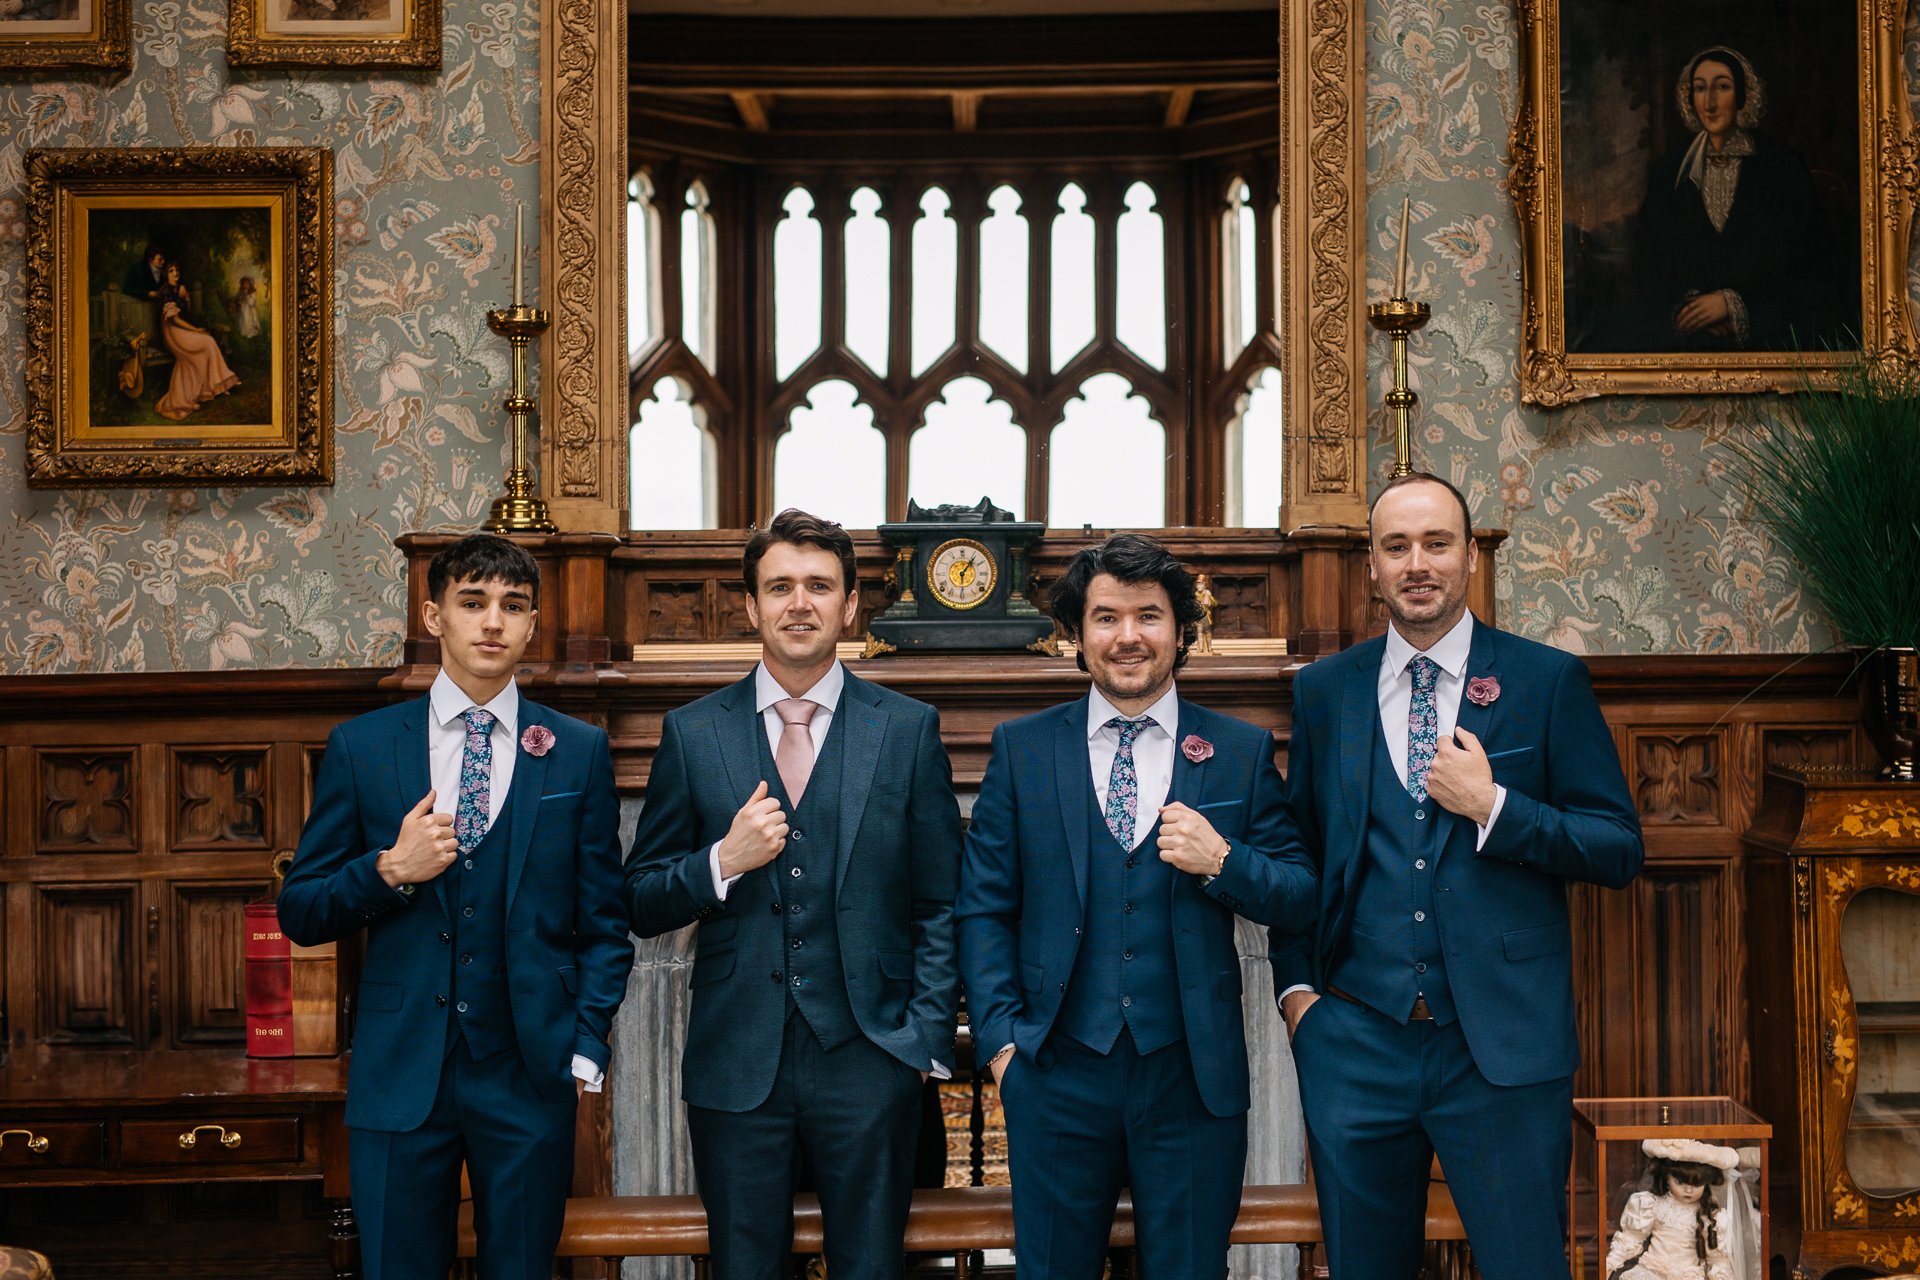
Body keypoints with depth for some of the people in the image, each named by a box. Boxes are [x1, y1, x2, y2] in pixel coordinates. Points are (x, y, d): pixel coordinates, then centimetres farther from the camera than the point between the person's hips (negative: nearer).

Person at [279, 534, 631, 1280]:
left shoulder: (578, 753, 4)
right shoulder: (361, 748, 4)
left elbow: (603, 924, 7)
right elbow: (299, 916, 4)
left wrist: (587, 1047, -2)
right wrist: (388, 871, -12)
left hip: (530, 1077, 0)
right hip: (399, 1072, 0)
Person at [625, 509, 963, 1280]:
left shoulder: (908, 730, 3)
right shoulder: (692, 734, 5)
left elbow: (940, 905, 5)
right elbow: (643, 905, 5)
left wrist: (927, 1039, -3)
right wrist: (723, 862, -13)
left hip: (869, 1060, -1)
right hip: (736, 1065, 1)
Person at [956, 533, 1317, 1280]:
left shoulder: (1240, 752, 5)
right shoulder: (1021, 749, 5)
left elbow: (1301, 901, 5)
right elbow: (983, 907, 5)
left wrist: (1222, 862, -13)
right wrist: (1001, 1040, -4)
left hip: (1193, 1078, 0)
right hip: (1058, 1074, 0)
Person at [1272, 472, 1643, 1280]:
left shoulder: (1548, 682, 1)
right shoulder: (1323, 691, 9)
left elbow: (1620, 852, -1)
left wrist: (1493, 807, -13)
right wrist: (1295, 985, 2)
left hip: (1504, 1050, -2)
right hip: (1354, 1045, 2)